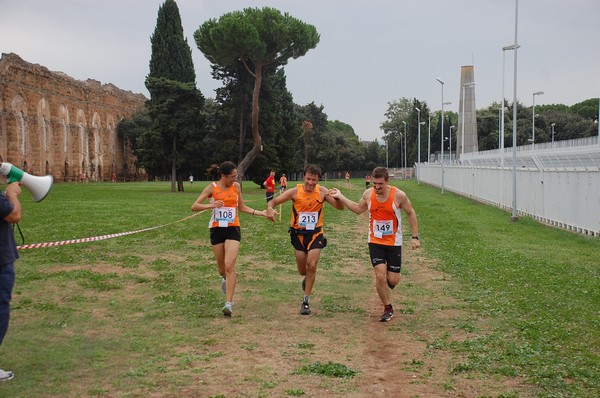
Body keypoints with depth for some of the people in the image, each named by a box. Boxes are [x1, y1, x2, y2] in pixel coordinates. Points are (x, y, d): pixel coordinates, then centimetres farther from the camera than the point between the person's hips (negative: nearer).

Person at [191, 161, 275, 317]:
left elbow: (241, 207, 16)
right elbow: (194, 206, -8)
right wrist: (211, 205, -25)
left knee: (230, 265, -16)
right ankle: (225, 278, 50)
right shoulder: (212, 188, -4)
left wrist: (262, 213, 11)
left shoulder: (236, 186, 4)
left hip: (233, 229, 0)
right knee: (222, 267, 12)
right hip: (216, 229, 0)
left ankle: (229, 303, -17)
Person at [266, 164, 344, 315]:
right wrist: (270, 208, -34)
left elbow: (340, 207, -10)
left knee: (311, 266, -12)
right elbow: (273, 201, -10)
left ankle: (306, 301, 0)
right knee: (303, 270, 9)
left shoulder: (322, 192, -8)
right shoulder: (295, 192, -10)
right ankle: (307, 278, 47)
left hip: (315, 235, -1)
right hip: (299, 234, 1)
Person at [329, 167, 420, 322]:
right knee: (380, 275, -12)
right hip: (375, 242, 1)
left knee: (393, 280, 0)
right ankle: (388, 308, 8)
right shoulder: (368, 194, -6)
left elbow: (410, 213, -2)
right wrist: (340, 197, 8)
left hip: (394, 243, -1)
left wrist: (415, 236, -4)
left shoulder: (398, 195, -15)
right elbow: (358, 209, 13)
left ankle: (385, 284, 40)